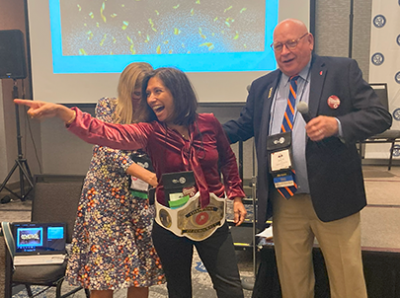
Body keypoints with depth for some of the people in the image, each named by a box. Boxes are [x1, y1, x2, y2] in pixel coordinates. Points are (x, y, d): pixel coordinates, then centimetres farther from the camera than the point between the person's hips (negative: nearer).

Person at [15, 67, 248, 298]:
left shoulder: (208, 123, -6)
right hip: (171, 224, 0)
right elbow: (110, 134, -27)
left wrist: (236, 196, 7)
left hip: (212, 219, 0)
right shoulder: (150, 132, -10)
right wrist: (61, 112, -40)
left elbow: (228, 159, 11)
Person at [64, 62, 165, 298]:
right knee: (103, 269, 0)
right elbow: (107, 149, -16)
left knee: (141, 268, 5)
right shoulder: (108, 107, -3)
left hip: (141, 201, 3)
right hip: (106, 197, -3)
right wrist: (147, 175, -26)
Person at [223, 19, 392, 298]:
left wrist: (337, 125, -23)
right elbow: (242, 126, 17)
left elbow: (380, 115, -6)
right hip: (284, 203, 4)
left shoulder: (342, 70, -2)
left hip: (332, 198, -3)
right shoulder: (261, 86, 10)